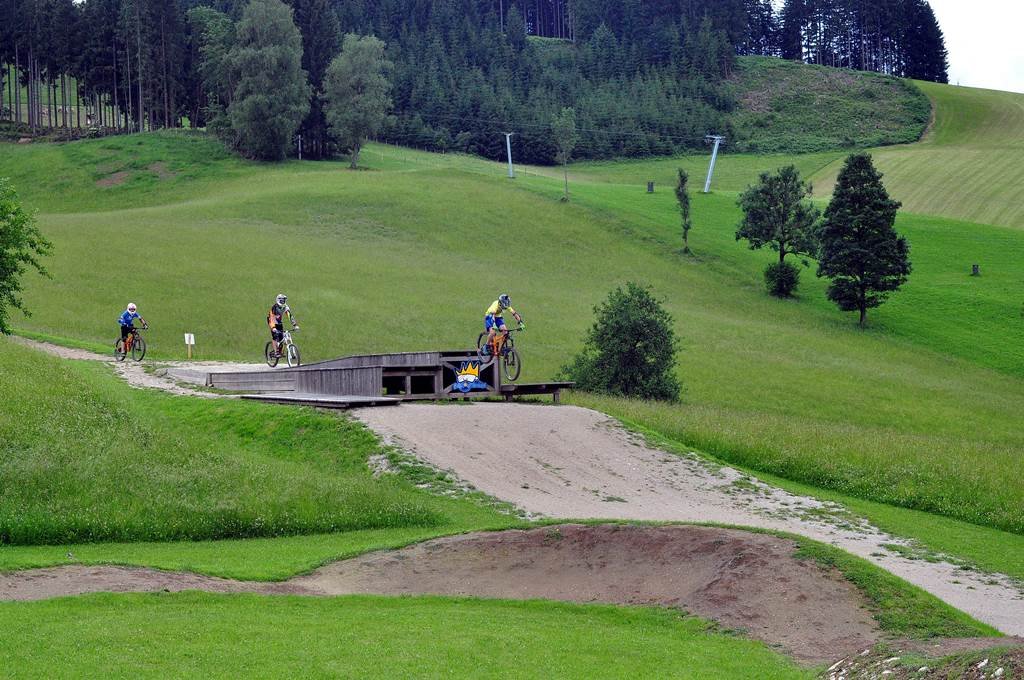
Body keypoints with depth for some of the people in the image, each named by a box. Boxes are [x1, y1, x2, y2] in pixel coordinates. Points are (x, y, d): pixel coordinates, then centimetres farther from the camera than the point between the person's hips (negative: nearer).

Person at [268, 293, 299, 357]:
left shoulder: (285, 307, -14)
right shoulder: (274, 307, -29)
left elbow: (290, 316, -18)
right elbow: (271, 318, -37)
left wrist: (295, 325, -28)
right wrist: (273, 327, -50)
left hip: (279, 323, 5)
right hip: (273, 322, -5)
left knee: (281, 338, -5)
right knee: (275, 336, -20)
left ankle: (280, 351, 9)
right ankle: (276, 352, -17)